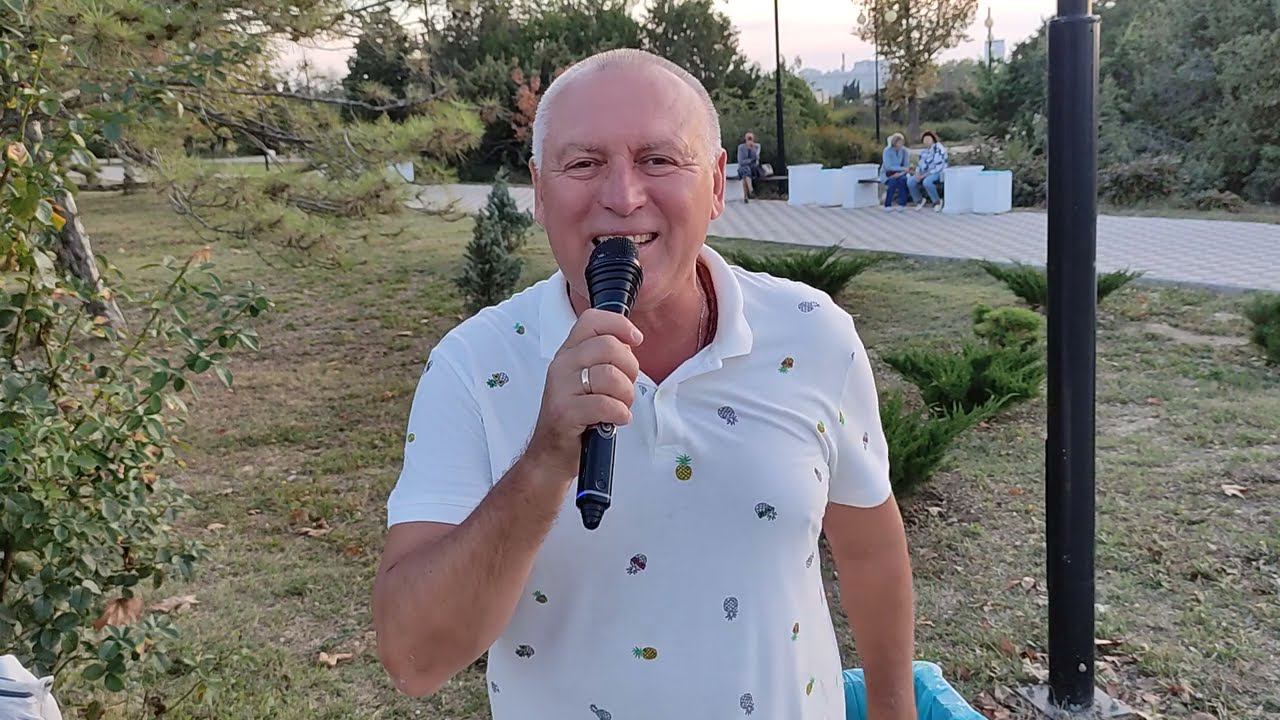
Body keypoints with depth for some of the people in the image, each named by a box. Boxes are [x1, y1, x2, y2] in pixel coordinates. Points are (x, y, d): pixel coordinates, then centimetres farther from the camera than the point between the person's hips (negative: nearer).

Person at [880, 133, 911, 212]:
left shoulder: (904, 150, -5)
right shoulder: (887, 150, -14)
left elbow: (907, 166, -5)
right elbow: (888, 166, -23)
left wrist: (900, 173, -24)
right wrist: (902, 168, -29)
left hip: (899, 174, 2)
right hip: (887, 174, -2)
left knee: (903, 179, -31)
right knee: (893, 181, -34)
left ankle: (902, 204, -26)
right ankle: (887, 205, -23)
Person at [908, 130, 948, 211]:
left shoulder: (939, 149, -11)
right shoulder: (923, 151, 14)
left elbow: (939, 166, -18)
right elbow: (920, 164, 17)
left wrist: (924, 175, -21)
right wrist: (917, 173, -7)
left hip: (937, 173, -7)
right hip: (924, 173, 7)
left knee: (927, 182, -39)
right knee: (910, 181, -19)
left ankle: (937, 202, -17)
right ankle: (919, 200, 4)